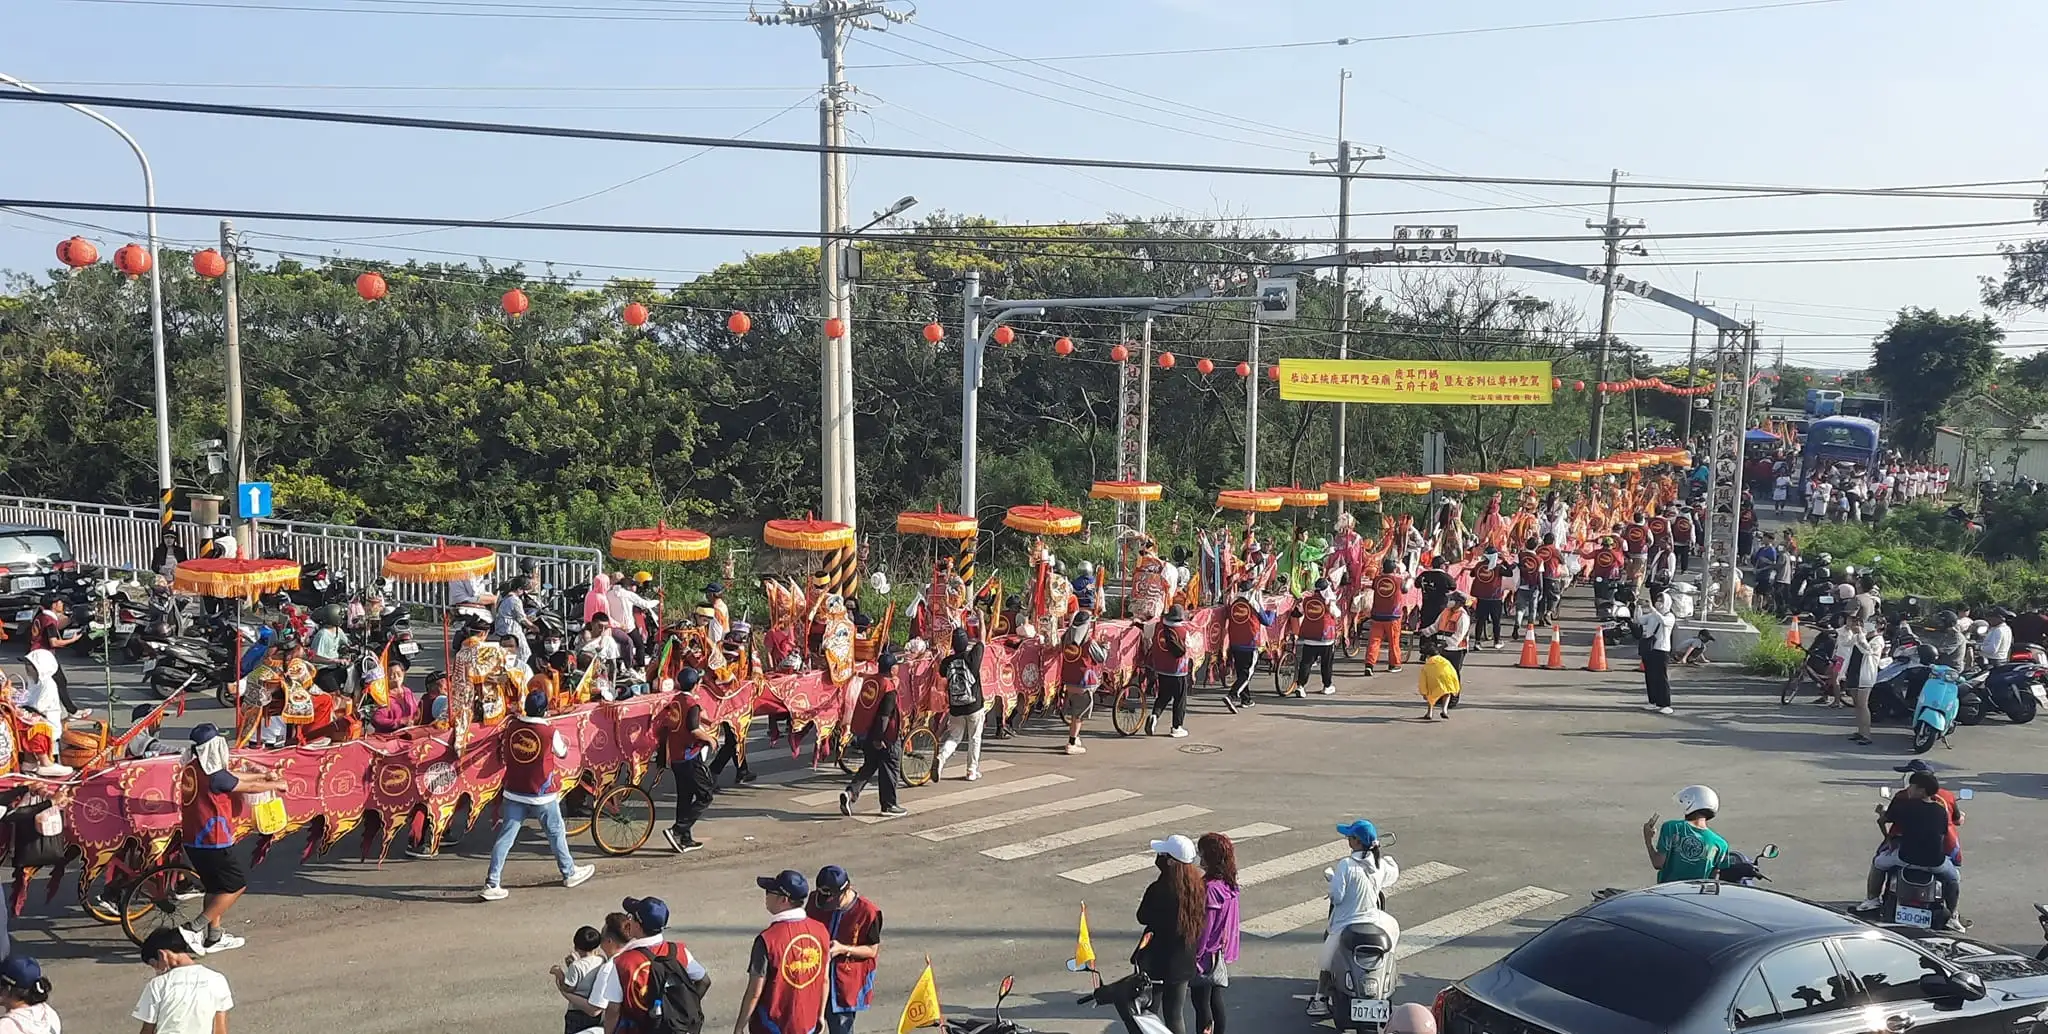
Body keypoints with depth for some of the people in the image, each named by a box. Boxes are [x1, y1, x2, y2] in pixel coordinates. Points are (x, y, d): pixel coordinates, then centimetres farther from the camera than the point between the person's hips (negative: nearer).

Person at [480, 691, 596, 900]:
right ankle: (569, 873, 31)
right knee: (556, 833, 15)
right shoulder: (550, 732, -15)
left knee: (505, 838, 4)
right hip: (542, 796, -3)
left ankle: (491, 885, 0)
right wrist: (565, 744, 25)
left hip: (514, 794, 3)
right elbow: (563, 753, 3)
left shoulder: (512, 728, -3)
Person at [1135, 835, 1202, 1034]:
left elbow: (1143, 917, -11)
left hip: (1157, 963, -6)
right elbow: (1201, 922, 4)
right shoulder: (1198, 886, -4)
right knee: (1176, 1015, 17)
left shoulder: (1159, 890, -25)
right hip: (1184, 963, 6)